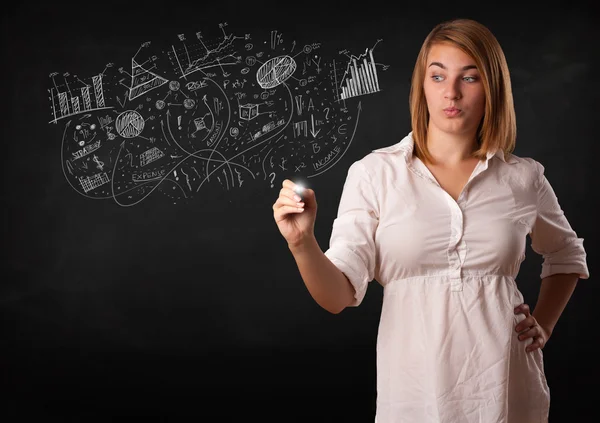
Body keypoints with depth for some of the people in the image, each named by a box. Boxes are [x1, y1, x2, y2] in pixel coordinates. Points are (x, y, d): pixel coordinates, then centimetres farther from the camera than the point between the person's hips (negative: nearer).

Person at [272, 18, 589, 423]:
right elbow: (339, 295, -12)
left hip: (506, 389, 2)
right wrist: (303, 243, -29)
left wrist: (544, 324, 6)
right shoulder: (373, 172, -6)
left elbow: (567, 254, 19)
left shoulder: (523, 178, 0)